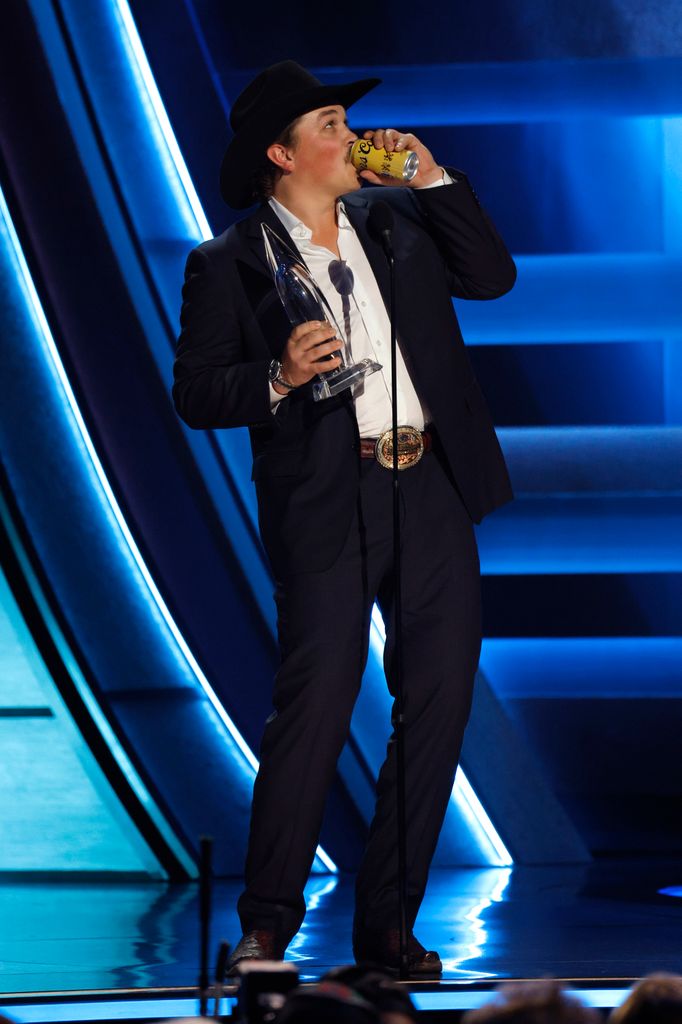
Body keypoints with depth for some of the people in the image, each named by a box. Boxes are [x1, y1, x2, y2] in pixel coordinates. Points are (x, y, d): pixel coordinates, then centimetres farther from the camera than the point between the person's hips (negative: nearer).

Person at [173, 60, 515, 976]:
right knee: (313, 709, -11)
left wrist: (432, 177, 4)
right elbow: (196, 393, -1)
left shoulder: (397, 217, 15)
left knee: (437, 710, 4)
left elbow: (494, 276, 11)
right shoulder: (229, 265, 1)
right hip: (329, 505, -5)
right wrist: (280, 377, -19)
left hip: (435, 493, 5)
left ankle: (388, 928, 11)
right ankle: (267, 926, -2)